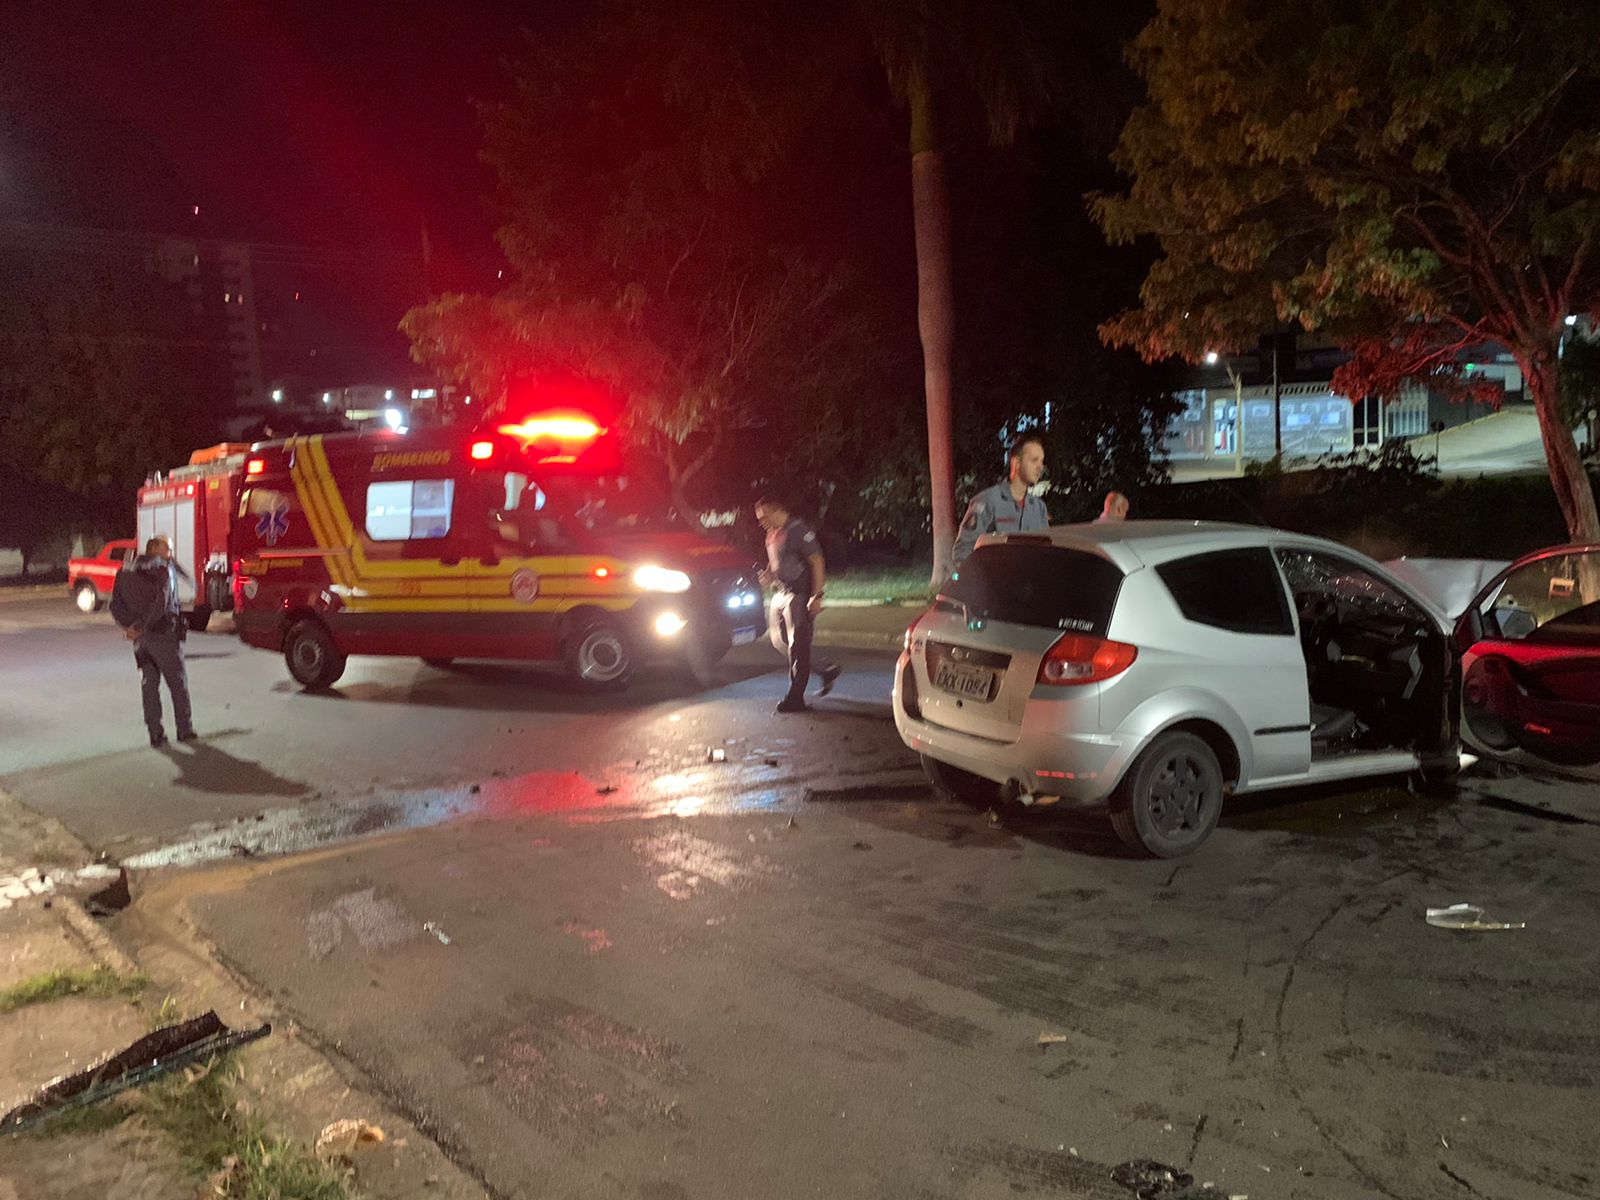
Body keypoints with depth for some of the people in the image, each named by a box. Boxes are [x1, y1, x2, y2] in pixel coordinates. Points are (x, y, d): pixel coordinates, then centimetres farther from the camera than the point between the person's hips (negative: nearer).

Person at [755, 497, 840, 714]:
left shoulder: (799, 531, -14)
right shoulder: (773, 535, 14)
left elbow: (817, 563, -17)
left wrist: (817, 596, -22)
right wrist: (769, 574, 5)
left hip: (800, 595, -10)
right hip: (782, 594, 10)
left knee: (797, 646, -5)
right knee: (780, 641, 13)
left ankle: (795, 698, 0)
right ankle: (827, 670, 25)